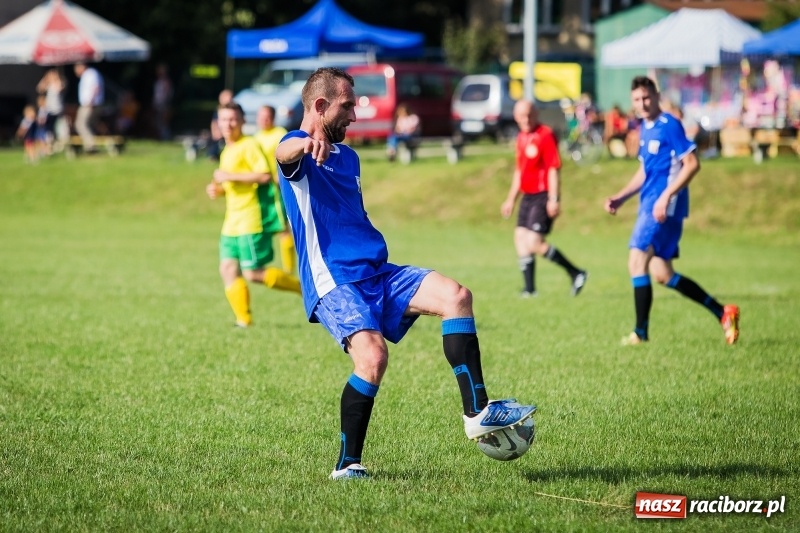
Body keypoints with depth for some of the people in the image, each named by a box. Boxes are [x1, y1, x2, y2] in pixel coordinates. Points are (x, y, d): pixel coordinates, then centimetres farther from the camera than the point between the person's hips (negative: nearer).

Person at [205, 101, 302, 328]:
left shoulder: (248, 146, -10)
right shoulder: (227, 151, 19)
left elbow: (265, 175, -22)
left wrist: (230, 176, -19)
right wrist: (218, 189, 12)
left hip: (252, 221, -9)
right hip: (233, 222, 9)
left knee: (253, 273, -11)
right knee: (228, 269, 0)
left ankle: (303, 287, 2)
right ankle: (244, 320, 3)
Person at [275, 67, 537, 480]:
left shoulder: (347, 156, 22)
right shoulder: (300, 148, -5)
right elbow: (284, 154, -32)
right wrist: (306, 144, -55)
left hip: (377, 272, 8)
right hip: (334, 282, -8)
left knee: (454, 295, -13)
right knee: (373, 357, -28)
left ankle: (478, 412, -14)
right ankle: (347, 465, -14)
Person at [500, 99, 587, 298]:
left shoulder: (545, 135, -12)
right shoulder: (521, 138, 15)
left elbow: (554, 169, -16)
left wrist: (554, 199, -22)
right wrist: (511, 199, 26)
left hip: (543, 196, -9)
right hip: (528, 196, 9)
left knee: (534, 243, -15)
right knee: (520, 239, 5)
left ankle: (576, 274, -5)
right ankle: (529, 289, 11)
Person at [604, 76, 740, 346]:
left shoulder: (670, 126, -10)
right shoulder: (645, 129, 17)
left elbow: (692, 164, -16)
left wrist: (666, 197, -22)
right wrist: (620, 197, 16)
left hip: (665, 207, -10)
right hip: (650, 205, 10)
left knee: (637, 261, -15)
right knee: (662, 274, 10)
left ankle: (641, 332, -10)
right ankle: (723, 313, 17)